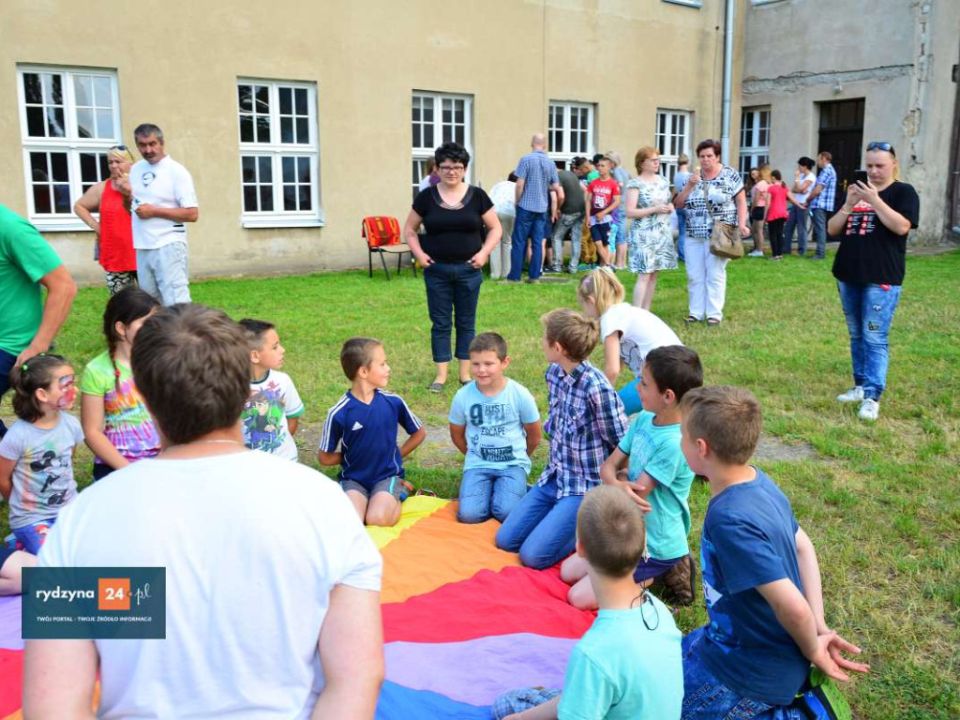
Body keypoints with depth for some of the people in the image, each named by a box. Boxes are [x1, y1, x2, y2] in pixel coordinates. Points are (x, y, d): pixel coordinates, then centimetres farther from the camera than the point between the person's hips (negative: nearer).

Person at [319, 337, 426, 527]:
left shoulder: (393, 402, -7)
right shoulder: (339, 413, -14)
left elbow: (419, 433, 10)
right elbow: (325, 457, -1)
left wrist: (395, 456, 6)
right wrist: (353, 456, 3)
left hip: (387, 476, 0)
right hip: (353, 479, 0)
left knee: (378, 519, -26)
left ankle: (394, 498, 6)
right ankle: (367, 499, 5)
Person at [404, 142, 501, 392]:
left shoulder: (477, 196, 0)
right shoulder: (426, 197, 0)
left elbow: (495, 228, 5)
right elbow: (409, 230, 9)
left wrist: (484, 252, -9)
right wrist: (419, 253, -6)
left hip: (468, 270, 0)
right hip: (437, 271, 0)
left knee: (466, 322, 9)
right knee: (440, 323, 5)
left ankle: (465, 373, 20)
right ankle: (441, 374, 15)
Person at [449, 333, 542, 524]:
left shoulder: (520, 395, -10)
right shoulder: (462, 396, -8)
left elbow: (534, 436, 5)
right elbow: (457, 434, 11)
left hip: (513, 464, -1)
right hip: (477, 465, 2)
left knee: (506, 512, -25)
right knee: (468, 514, -20)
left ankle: (519, 488, 9)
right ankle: (490, 489, 11)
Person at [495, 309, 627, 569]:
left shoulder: (597, 389, -26)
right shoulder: (554, 373, 0)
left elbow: (623, 446, -17)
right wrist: (556, 467, 17)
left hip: (586, 487, -8)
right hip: (554, 477, 8)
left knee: (533, 555, -15)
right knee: (505, 540, 3)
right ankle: (562, 514, 21)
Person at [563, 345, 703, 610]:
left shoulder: (674, 444, -30)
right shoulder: (644, 419, -4)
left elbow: (634, 497, -26)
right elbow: (608, 466, -3)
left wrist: (620, 478, -6)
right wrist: (618, 484, -25)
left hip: (656, 545, -8)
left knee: (579, 598, -9)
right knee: (567, 572, 13)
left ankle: (657, 574, 6)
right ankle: (662, 568, 15)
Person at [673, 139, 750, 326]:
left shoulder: (730, 175, 0)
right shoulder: (692, 177, 10)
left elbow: (741, 201, 0)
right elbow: (678, 204, 7)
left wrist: (741, 224, -12)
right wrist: (690, 185, -7)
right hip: (694, 235, 4)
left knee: (715, 274, -3)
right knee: (694, 275, 4)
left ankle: (714, 313, 4)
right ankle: (696, 311, 13)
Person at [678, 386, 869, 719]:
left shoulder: (730, 519, -32)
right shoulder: (759, 481, -5)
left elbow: (793, 606, -32)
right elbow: (803, 547, 7)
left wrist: (812, 650, -12)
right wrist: (819, 627, 2)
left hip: (751, 668, -8)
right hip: (748, 640, 8)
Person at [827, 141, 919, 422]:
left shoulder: (903, 192, 0)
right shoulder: (857, 191, 15)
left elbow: (901, 226, -16)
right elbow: (832, 230, 10)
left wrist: (874, 199, -18)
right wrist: (849, 205, -7)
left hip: (882, 279, -6)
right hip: (848, 275, 6)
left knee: (875, 338, -9)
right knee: (856, 335, 12)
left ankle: (872, 397, -8)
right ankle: (860, 386, 22)